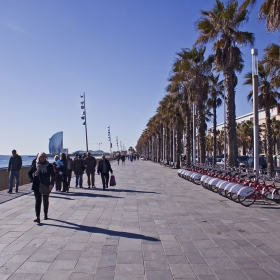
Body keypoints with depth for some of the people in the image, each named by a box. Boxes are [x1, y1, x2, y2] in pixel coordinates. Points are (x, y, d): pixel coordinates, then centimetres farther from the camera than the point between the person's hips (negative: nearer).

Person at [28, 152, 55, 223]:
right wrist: (32, 180, -1)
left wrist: (51, 184, -16)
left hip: (46, 186, 0)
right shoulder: (36, 165, 2)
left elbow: (53, 175, -3)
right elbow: (29, 173, 14)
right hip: (37, 186, 0)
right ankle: (37, 217, -7)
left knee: (45, 200, 11)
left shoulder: (49, 166, -2)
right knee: (38, 200, -5)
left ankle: (45, 214, 29)